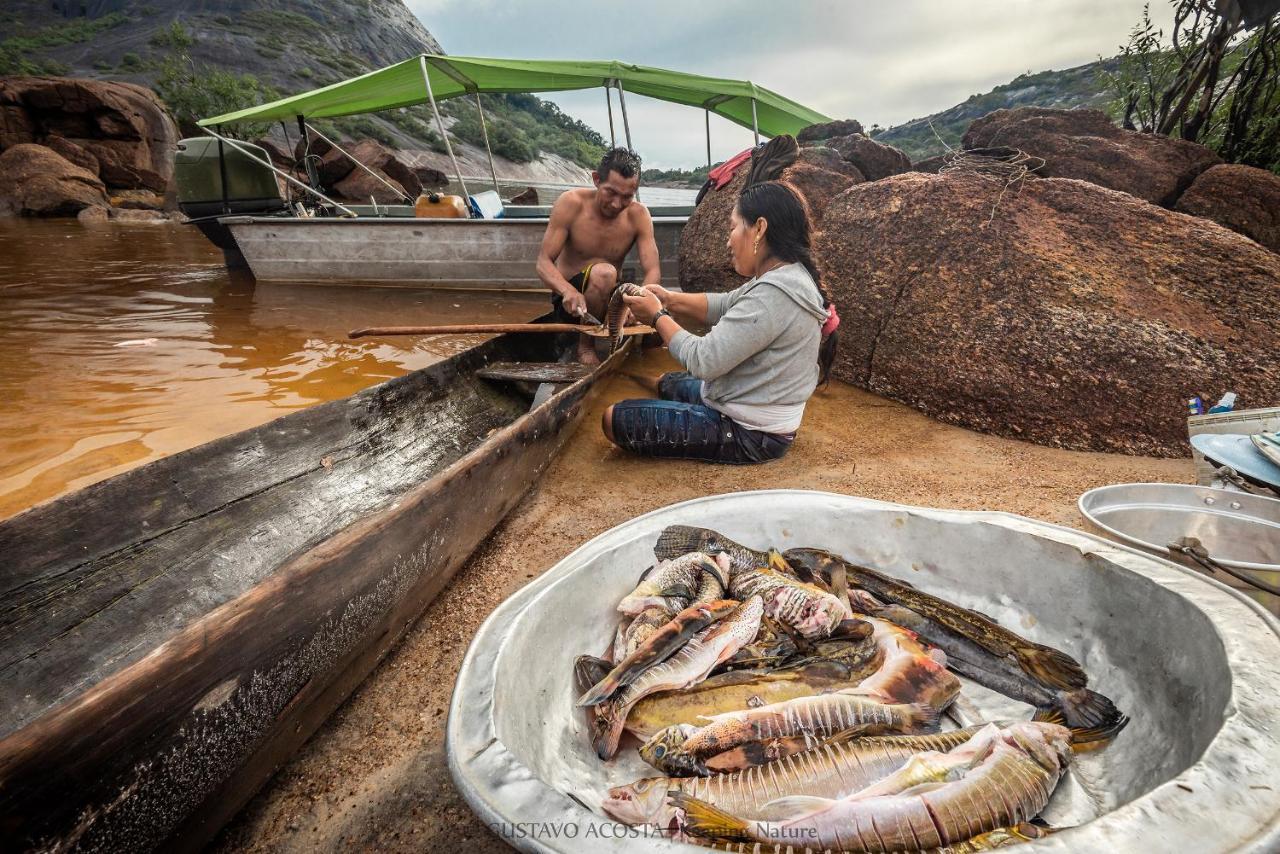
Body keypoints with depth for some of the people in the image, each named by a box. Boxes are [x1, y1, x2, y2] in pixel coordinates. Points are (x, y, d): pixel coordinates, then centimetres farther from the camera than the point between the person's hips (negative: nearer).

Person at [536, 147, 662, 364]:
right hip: (570, 299, -4)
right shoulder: (571, 204, -15)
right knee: (604, 272, -35)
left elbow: (653, 271, -16)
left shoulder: (638, 216, -8)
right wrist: (568, 290, -39)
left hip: (609, 298, 4)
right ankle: (585, 346, -14)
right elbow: (544, 262, -16)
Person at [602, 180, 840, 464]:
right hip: (753, 410, 10)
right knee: (668, 383, 32)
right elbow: (727, 305, 12)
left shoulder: (773, 295, -31)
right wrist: (670, 300, 0)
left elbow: (703, 360, -27)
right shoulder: (788, 276, 1)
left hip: (749, 435, -10)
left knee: (614, 419, -11)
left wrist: (658, 316, -12)